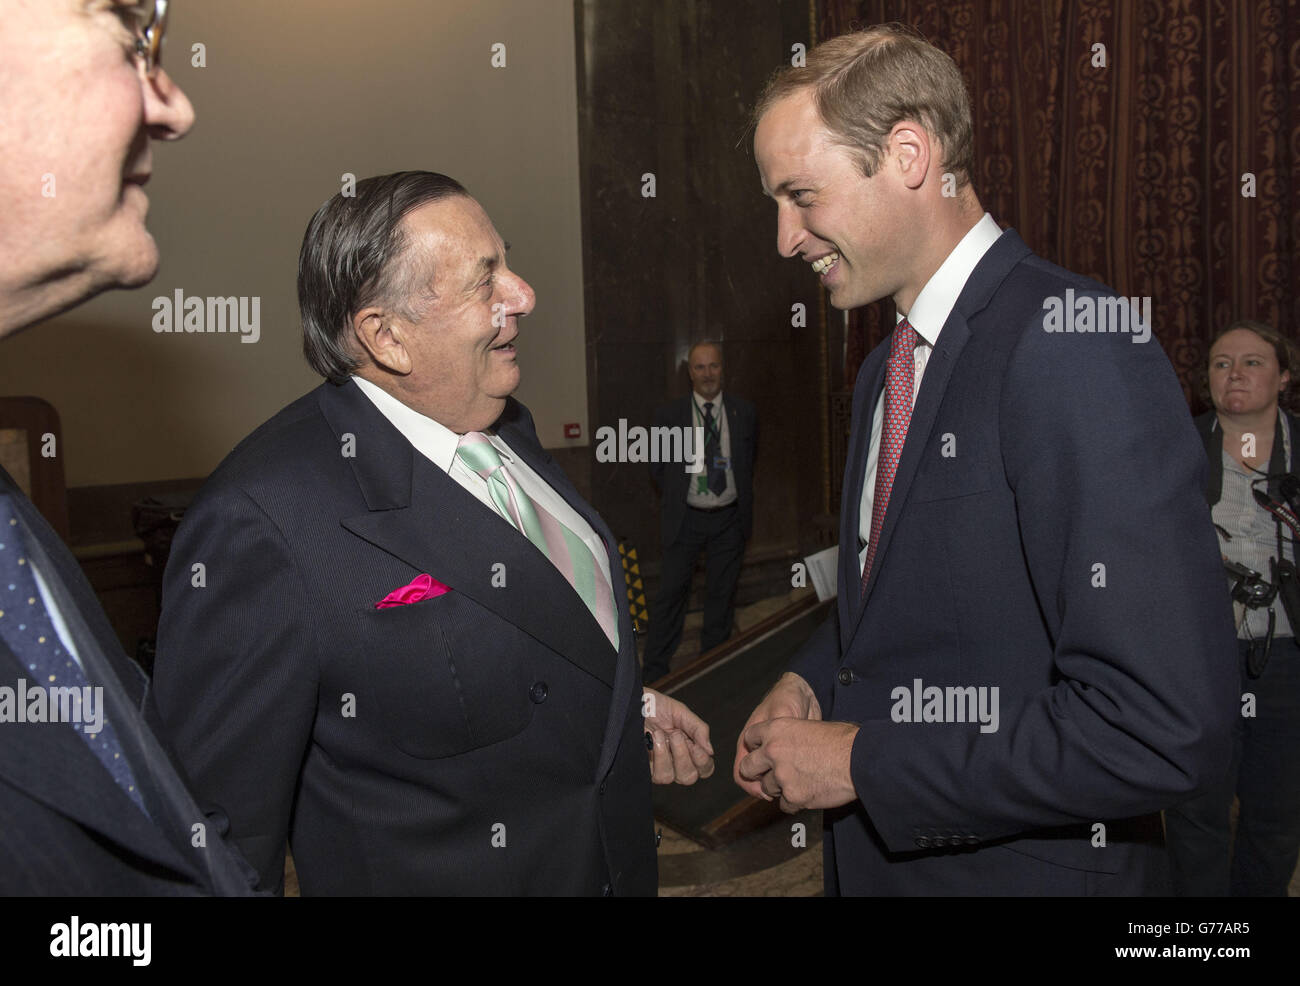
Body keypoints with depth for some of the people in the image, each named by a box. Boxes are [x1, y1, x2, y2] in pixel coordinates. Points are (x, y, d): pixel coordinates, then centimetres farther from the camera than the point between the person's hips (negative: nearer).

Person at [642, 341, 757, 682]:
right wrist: (677, 497, 2)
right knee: (671, 594, -1)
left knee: (721, 595, 10)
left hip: (729, 518, 2)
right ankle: (655, 672, 8)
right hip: (686, 519, -2)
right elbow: (657, 466, 7)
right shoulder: (669, 415, -3)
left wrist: (741, 502, 10)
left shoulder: (744, 412, 3)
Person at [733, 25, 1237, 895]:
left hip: (1025, 865, -7)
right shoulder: (885, 371, 7)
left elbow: (1163, 730, -28)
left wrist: (861, 762, -20)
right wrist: (810, 681, -1)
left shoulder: (1074, 348, -22)